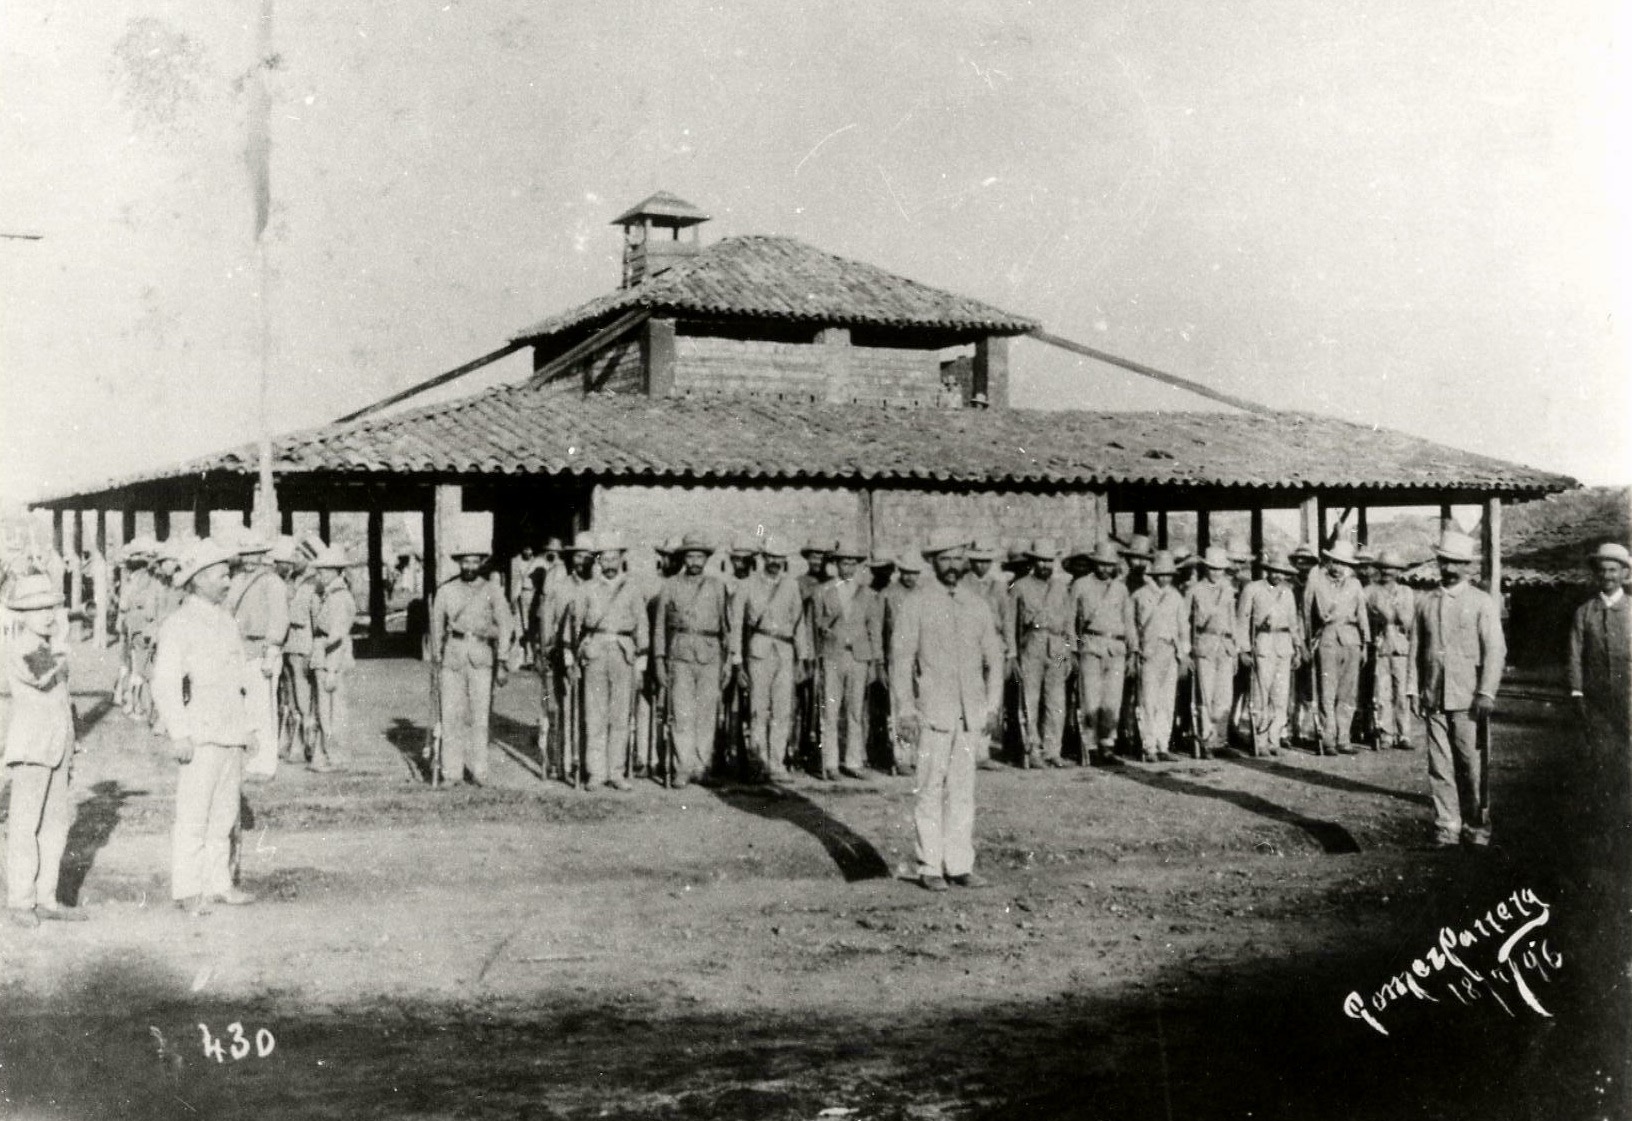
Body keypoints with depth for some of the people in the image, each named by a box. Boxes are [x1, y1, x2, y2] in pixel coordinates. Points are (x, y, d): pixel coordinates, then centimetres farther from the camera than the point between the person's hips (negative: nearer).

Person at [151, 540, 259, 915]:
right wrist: (180, 734, -18)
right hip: (199, 736, -7)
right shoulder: (177, 625, -8)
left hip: (231, 734, 7)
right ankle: (187, 890, 1)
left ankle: (218, 884, 18)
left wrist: (249, 724, 16)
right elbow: (164, 684, -12)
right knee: (193, 815, -5)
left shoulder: (226, 621, 15)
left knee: (225, 814, 10)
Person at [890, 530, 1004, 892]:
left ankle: (960, 864, 11)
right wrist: (905, 709, -8)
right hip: (933, 711, -3)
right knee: (930, 788, -2)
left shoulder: (978, 604, 11)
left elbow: (993, 657, 15)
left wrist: (993, 706, 8)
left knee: (963, 788, 5)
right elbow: (900, 657, -2)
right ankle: (929, 866, 4)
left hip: (972, 712, 4)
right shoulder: (917, 604, 0)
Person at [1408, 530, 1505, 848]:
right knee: (1439, 766, 1)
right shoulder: (1425, 602, 11)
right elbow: (1416, 649, 13)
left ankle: (1476, 829, 11)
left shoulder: (1483, 603, 3)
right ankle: (1446, 830, 7)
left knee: (1473, 767, -1)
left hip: (1469, 699, -3)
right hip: (1434, 699, 3)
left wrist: (1486, 693, -10)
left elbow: (1495, 650, -2)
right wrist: (1413, 690, 6)